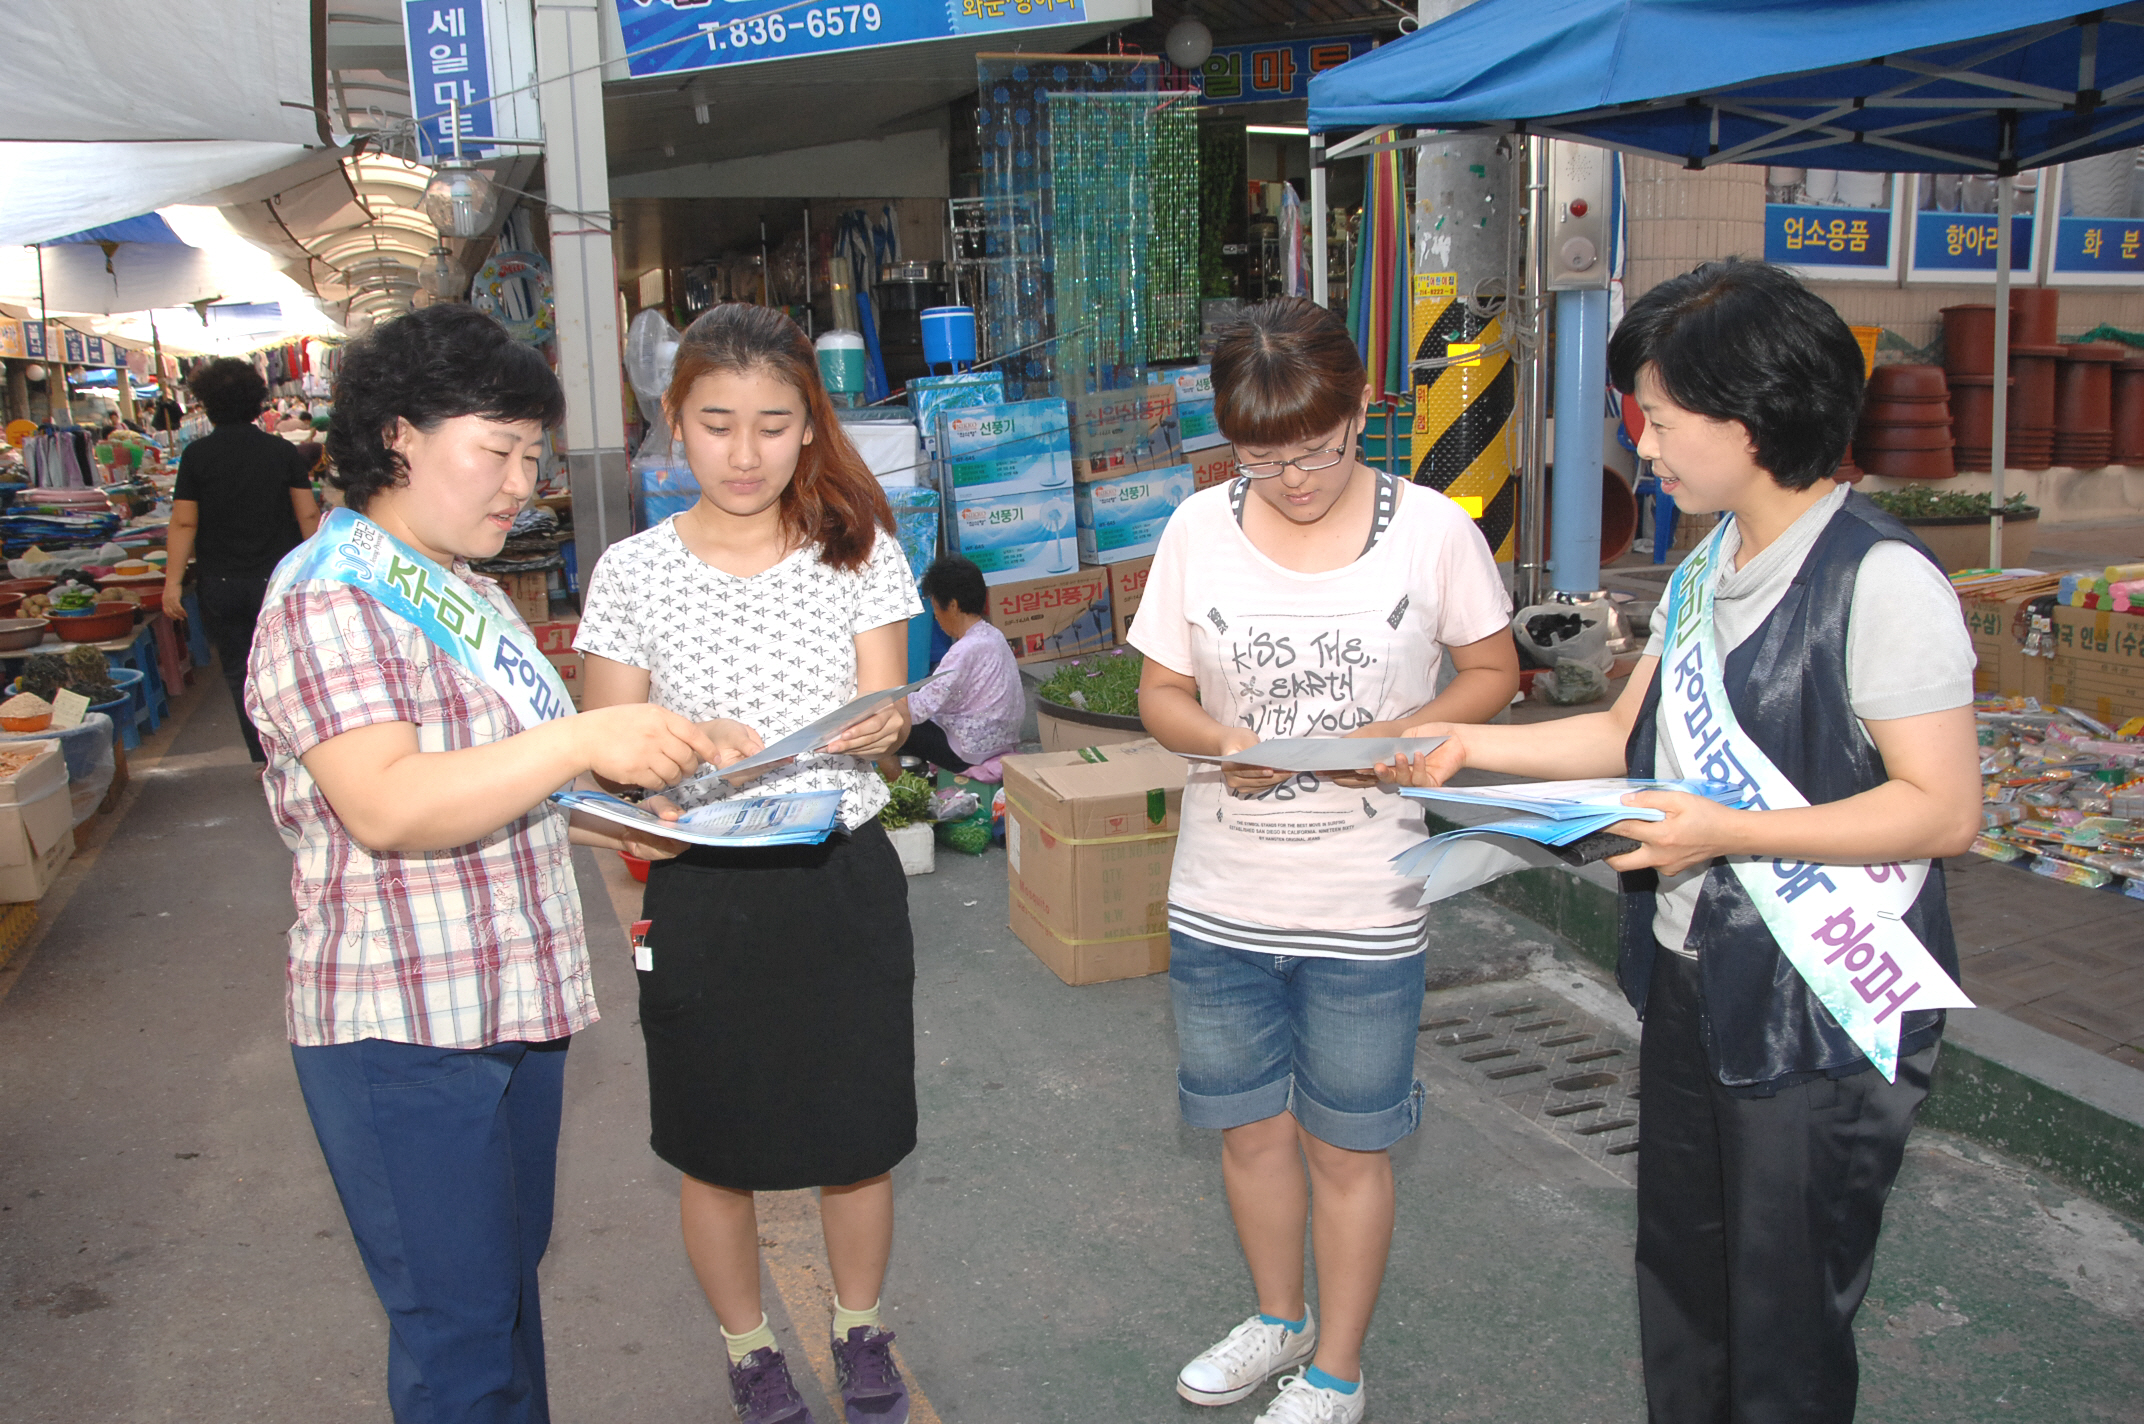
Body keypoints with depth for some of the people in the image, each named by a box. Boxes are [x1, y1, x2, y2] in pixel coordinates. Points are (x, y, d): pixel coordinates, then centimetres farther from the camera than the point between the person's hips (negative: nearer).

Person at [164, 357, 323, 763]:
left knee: (239, 669, 10)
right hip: (276, 577, 0)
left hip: (220, 585, 0)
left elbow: (184, 523, -7)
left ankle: (263, 753, 13)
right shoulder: (281, 451, -3)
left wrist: (173, 581, -2)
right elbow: (308, 516, -2)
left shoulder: (197, 455, -5)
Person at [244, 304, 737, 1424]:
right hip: (403, 1033, -9)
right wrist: (584, 740, -31)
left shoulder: (469, 594, 14)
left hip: (514, 1000, 9)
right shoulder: (327, 597, -15)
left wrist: (612, 823, 10)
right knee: (458, 1330, 3)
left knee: (510, 1281, 21)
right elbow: (387, 807, -28)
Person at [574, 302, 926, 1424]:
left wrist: (878, 728, -28)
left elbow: (881, 714, -4)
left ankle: (861, 1333, 41)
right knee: (715, 1152, 13)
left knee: (858, 1140, 14)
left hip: (844, 879, 1)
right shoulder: (632, 573, -3)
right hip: (703, 894, 0)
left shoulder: (860, 551, -1)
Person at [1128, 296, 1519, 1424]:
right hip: (1220, 898, 3)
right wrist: (1222, 742, -18)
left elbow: (1493, 673, 2)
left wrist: (1396, 736, -16)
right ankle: (1279, 1318, 46)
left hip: (1365, 907, -3)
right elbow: (1160, 693, 4)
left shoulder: (1431, 528, -8)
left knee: (1345, 1149, 11)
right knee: (1248, 1126, 19)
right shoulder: (1199, 528, -3)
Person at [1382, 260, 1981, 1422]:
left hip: (1822, 1019, -8)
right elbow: (1628, 735, 14)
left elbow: (1944, 809, -20)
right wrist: (1468, 744, 7)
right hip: (1691, 987, 8)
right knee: (1678, 1284, 22)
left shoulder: (1881, 582, -19)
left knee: (1783, 1323, 8)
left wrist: (1724, 832, -24)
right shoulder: (1708, 568, 9)